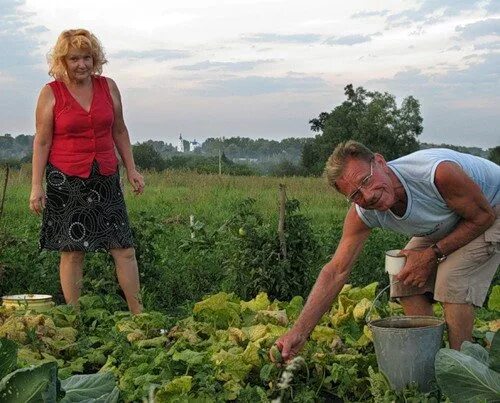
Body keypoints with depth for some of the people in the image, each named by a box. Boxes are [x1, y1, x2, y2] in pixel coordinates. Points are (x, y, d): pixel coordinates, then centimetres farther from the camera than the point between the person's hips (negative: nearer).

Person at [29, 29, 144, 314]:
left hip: (105, 178, 3)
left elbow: (119, 131, 16)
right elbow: (42, 141, -1)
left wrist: (132, 169, 13)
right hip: (66, 181, -3)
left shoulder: (108, 87, 7)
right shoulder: (51, 93, -2)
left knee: (125, 248, 0)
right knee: (72, 252, 0)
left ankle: (138, 314, 9)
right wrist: (36, 186, -6)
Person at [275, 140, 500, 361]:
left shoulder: (438, 172, -41)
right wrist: (300, 331, -31)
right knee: (406, 282, -4)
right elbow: (336, 271, -23)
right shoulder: (361, 214, -23)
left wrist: (433, 254, -27)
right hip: (443, 224, 6)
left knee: (452, 281, -23)